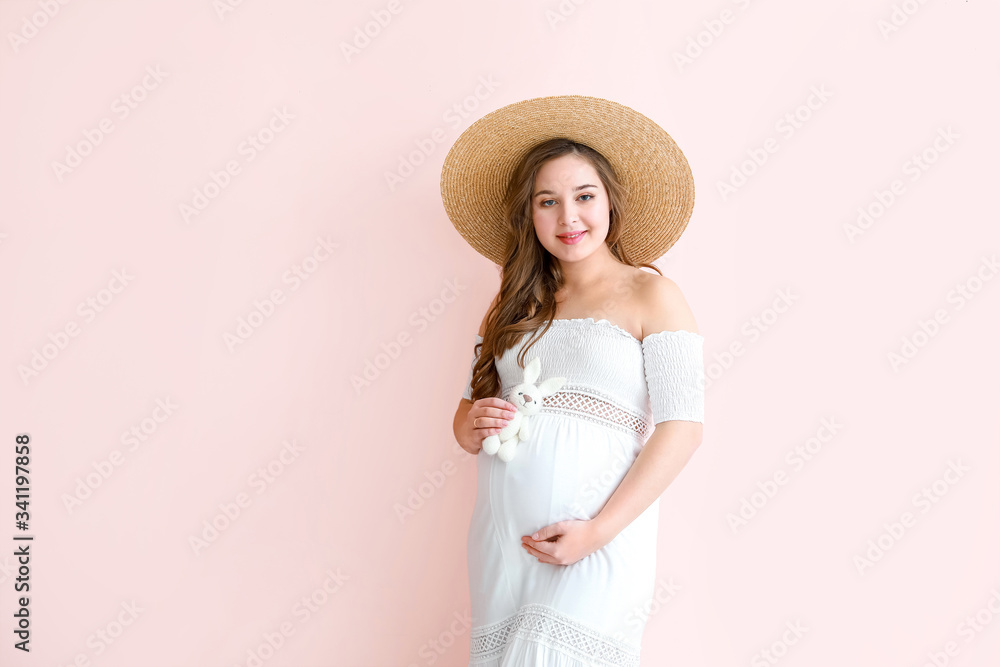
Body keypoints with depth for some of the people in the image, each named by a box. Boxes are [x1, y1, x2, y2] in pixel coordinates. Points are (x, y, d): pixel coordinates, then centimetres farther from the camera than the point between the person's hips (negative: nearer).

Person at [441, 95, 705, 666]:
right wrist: (471, 426, -6)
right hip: (501, 532, 5)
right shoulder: (513, 306, 14)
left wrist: (599, 530, -16)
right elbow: (471, 404, 19)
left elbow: (682, 427, -8)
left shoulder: (651, 296, -1)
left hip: (598, 539, -4)